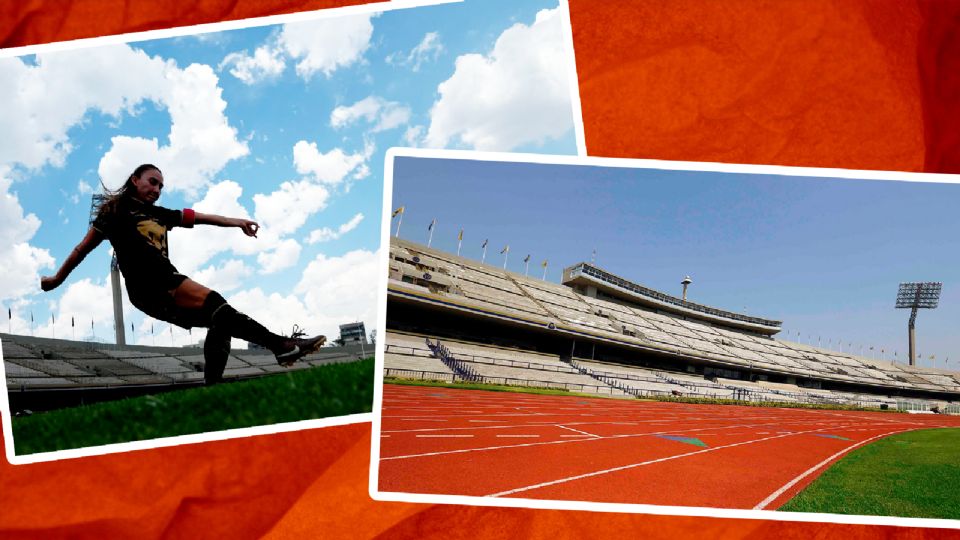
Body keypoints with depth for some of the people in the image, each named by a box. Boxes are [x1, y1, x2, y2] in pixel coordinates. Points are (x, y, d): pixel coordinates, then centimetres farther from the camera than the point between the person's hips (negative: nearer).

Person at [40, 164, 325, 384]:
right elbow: (83, 248, 14)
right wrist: (57, 279, 21)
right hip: (149, 285, -8)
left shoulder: (159, 214, 27)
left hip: (168, 287, 8)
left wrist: (236, 222, 3)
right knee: (213, 302, -24)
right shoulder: (116, 210, 9)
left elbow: (199, 217, 16)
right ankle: (279, 344, -35)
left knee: (220, 321, -9)